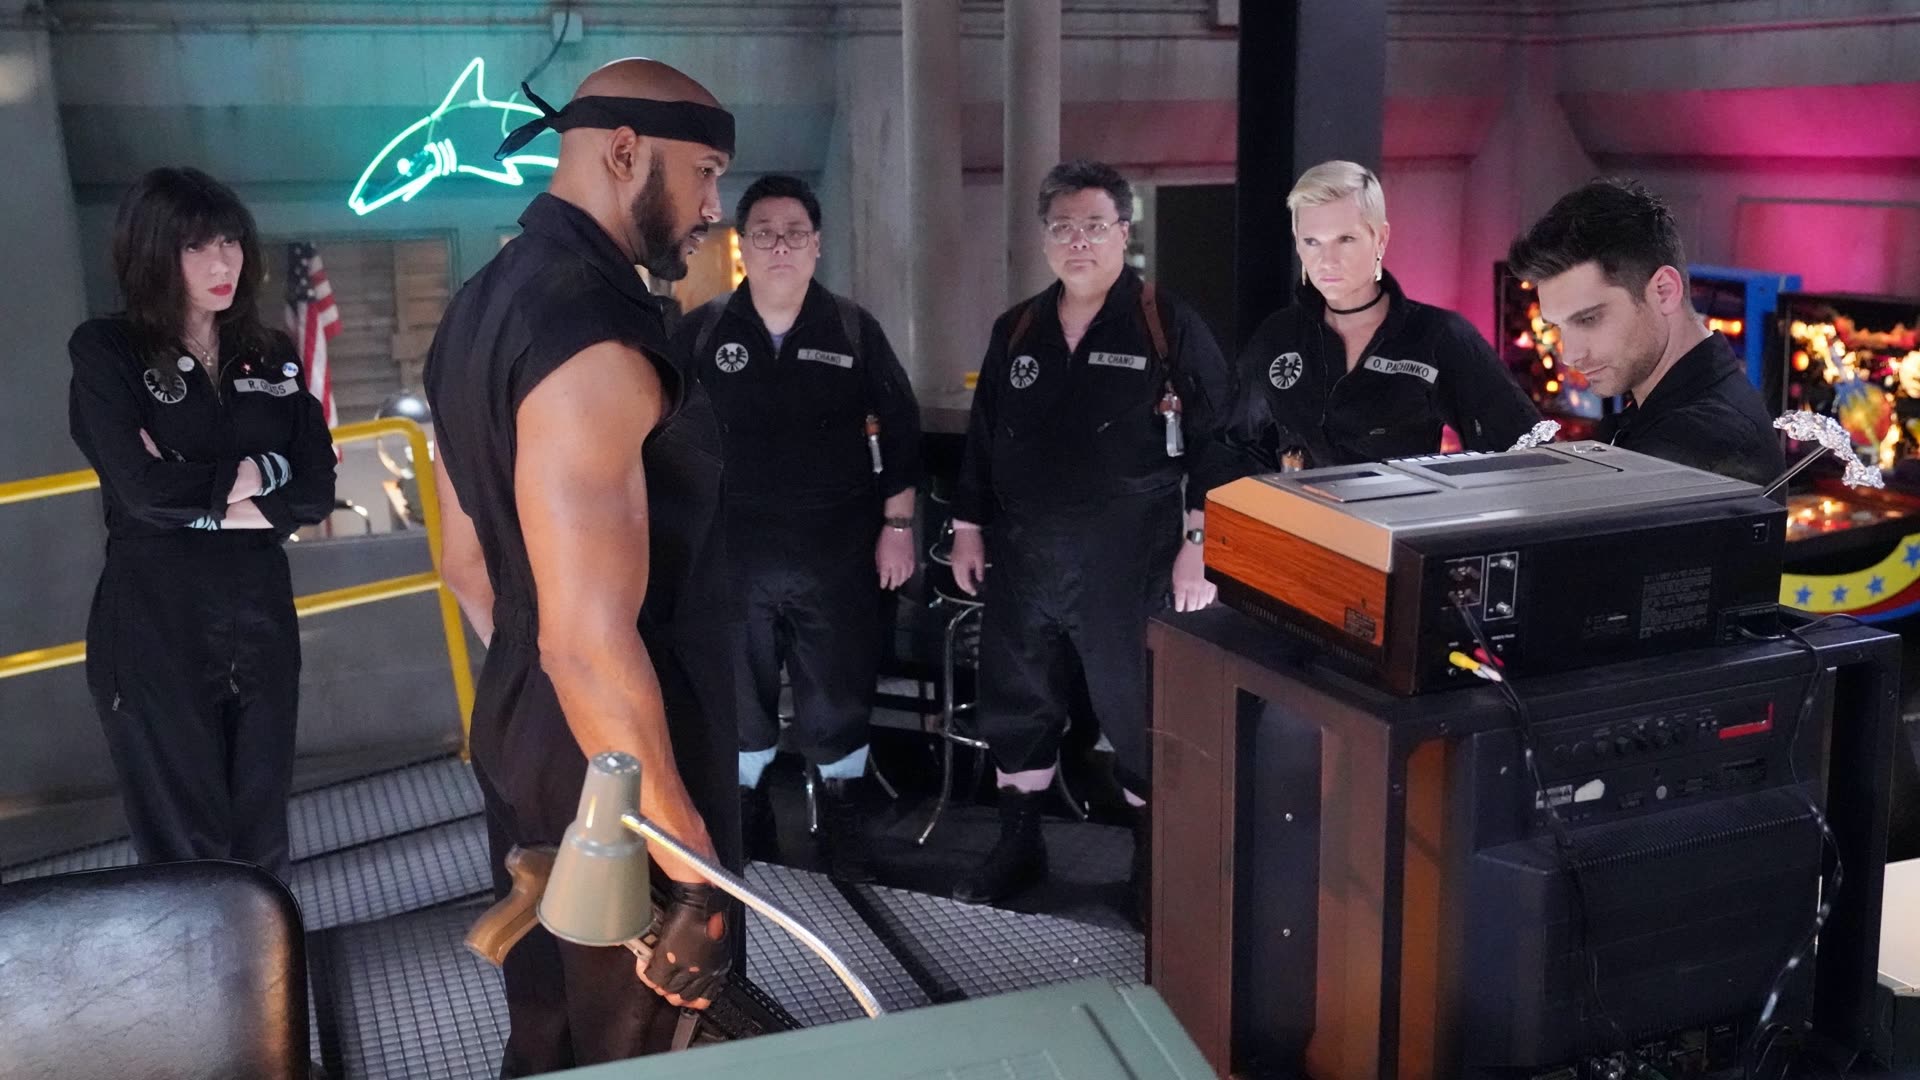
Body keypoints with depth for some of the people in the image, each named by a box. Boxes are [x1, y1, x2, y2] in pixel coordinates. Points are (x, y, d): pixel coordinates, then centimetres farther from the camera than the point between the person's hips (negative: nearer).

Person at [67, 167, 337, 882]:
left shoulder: (273, 357, 10)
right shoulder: (105, 352, -2)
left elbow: (316, 491, 0)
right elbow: (142, 489, -16)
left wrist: (198, 498, -10)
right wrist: (258, 472, -5)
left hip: (261, 617, 4)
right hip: (154, 628, -3)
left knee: (263, 836, 10)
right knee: (185, 847, 6)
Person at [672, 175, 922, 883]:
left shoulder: (854, 330, 0)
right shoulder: (701, 332, 1)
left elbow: (899, 427, 4)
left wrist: (897, 525, 0)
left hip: (837, 552, 0)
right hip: (730, 555, 1)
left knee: (839, 693, 9)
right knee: (738, 694, 12)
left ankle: (843, 825, 27)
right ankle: (745, 814, 31)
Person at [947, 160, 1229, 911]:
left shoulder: (1169, 327, -5)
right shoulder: (1016, 330, 10)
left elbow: (1219, 441, -8)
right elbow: (982, 435, 17)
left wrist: (1199, 546, -13)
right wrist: (969, 526, 14)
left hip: (1127, 564, -5)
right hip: (1024, 557, 5)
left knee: (1138, 715, 4)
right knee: (1016, 705, 14)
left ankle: (1155, 863, 20)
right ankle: (1018, 846, 30)